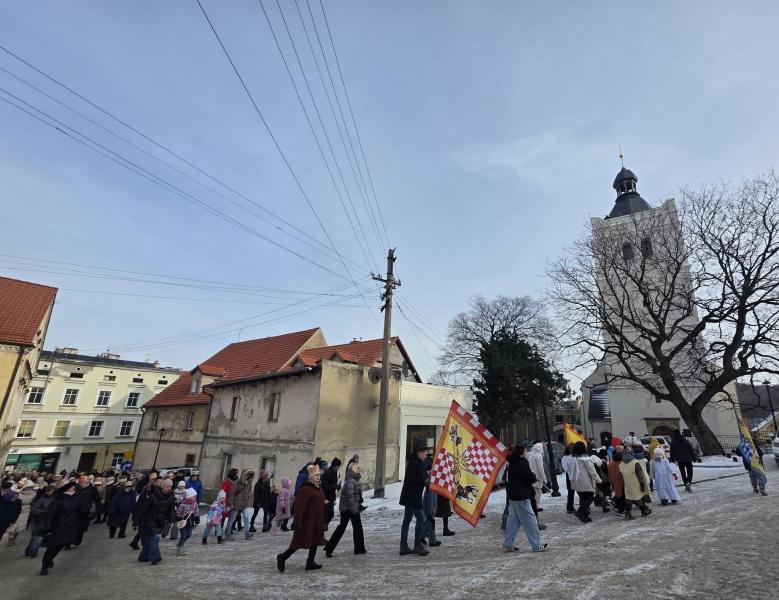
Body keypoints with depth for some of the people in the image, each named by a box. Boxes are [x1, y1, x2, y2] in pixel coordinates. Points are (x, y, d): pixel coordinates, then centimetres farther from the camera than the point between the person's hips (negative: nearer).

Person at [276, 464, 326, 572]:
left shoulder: (317, 488, 10)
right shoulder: (305, 489, -19)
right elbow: (299, 506, -22)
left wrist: (322, 521, 23)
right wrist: (297, 522, -24)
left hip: (316, 522, 9)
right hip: (307, 521, -9)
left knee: (315, 541, 13)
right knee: (301, 542, 0)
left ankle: (310, 563, 25)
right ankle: (282, 557, 17)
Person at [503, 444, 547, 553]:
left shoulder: (511, 463, 10)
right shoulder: (522, 463, -18)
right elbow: (530, 478, -18)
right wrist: (534, 477, 5)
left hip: (512, 495, 9)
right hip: (521, 496, -9)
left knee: (513, 520, 14)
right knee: (529, 520, 2)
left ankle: (508, 545, 17)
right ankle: (537, 545, 10)